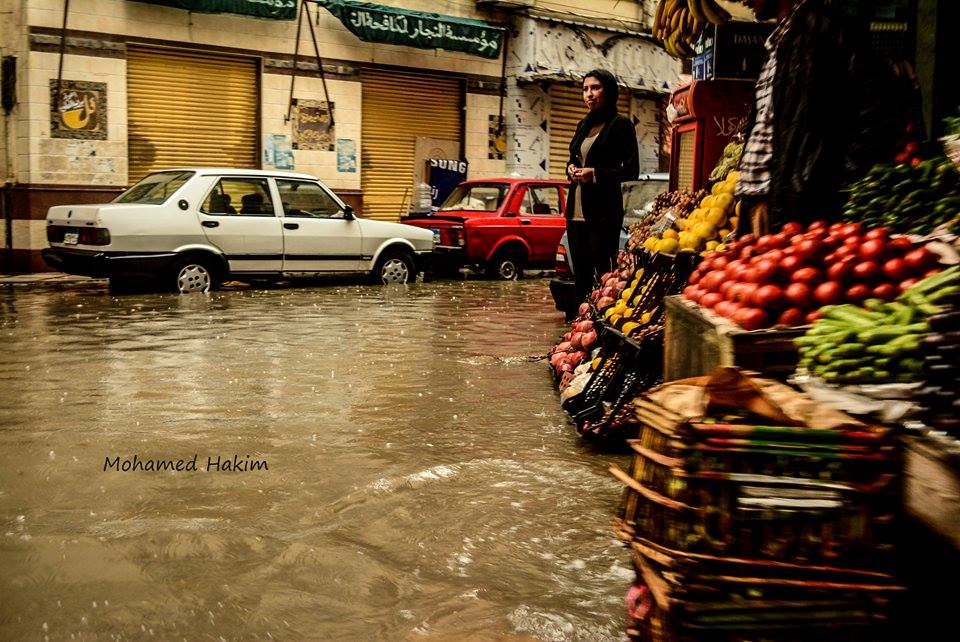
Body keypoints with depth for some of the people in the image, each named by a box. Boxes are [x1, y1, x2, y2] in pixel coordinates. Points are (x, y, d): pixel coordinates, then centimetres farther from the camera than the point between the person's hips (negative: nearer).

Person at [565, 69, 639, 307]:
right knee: (581, 272, 11)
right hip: (576, 209, 7)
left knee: (604, 271, -7)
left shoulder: (621, 124, -3)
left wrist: (596, 174, -17)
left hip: (603, 210, -7)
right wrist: (571, 169, 4)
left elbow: (631, 171, -8)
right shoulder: (584, 125, 17)